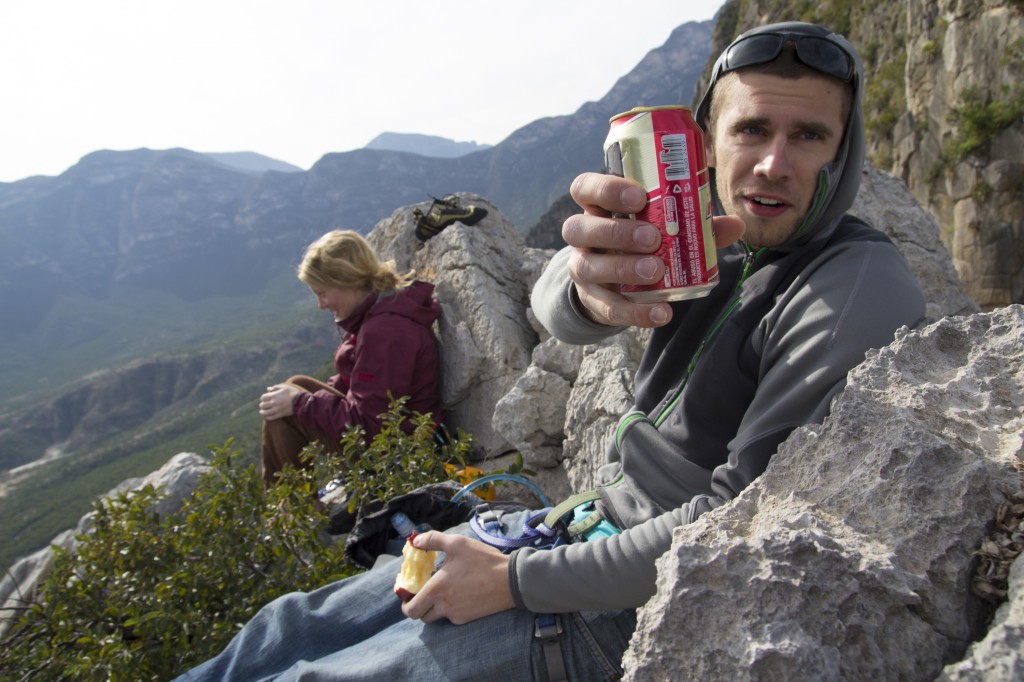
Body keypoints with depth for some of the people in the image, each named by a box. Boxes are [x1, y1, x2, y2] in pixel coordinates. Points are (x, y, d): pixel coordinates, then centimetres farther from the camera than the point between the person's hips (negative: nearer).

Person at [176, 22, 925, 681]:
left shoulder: (861, 290, -20)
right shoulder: (715, 238, 1)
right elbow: (555, 303, -15)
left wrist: (516, 581, -17)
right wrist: (588, 283, -42)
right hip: (593, 521, 7)